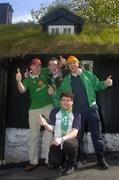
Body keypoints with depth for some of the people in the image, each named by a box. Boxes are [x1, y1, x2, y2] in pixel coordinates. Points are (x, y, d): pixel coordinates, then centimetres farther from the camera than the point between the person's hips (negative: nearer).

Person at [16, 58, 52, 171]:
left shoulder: (44, 72, 5)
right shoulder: (28, 80, 1)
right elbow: (22, 90, -16)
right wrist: (19, 81, -35)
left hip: (48, 106, 1)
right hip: (34, 109, 0)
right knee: (34, 135, 5)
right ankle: (33, 161, 14)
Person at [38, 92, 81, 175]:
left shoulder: (76, 114, -4)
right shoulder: (55, 111, 2)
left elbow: (74, 132, -14)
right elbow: (51, 128, -1)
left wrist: (62, 139, -30)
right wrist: (45, 124, -24)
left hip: (70, 140, -2)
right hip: (57, 141, 2)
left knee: (69, 144, -38)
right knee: (54, 163, -21)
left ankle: (71, 165, -6)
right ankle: (63, 159, 18)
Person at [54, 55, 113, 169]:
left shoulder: (88, 74, 7)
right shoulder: (66, 80, 9)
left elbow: (97, 85, 9)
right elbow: (59, 94, 12)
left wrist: (105, 83, -10)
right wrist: (58, 105, -2)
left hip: (91, 108, -1)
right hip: (77, 111, 1)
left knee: (96, 134, 2)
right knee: (78, 136, 9)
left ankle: (101, 159, 12)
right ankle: (78, 159, 22)